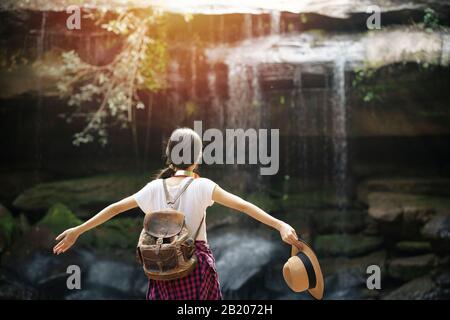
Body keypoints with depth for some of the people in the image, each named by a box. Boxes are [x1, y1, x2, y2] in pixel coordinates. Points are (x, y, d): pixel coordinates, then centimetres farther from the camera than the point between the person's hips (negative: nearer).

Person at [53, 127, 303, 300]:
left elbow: (114, 208, 6)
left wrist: (78, 230, 14)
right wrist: (280, 225, -25)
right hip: (196, 264, -3)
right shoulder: (202, 186, -8)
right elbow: (243, 205, -18)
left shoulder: (154, 188, 2)